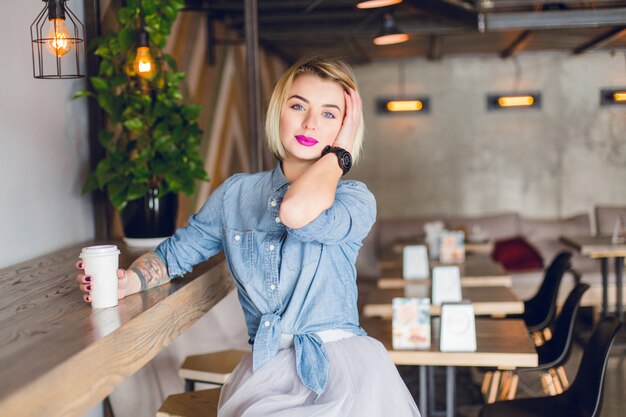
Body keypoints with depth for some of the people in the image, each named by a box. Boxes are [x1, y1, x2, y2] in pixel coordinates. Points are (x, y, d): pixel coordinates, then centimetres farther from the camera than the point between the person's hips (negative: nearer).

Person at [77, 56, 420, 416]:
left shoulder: (355, 200, 0)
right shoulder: (235, 194, 12)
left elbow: (298, 212, -23)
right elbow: (176, 252, 19)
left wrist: (339, 153, -6)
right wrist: (128, 281, -2)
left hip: (340, 357, -1)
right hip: (265, 368, 1)